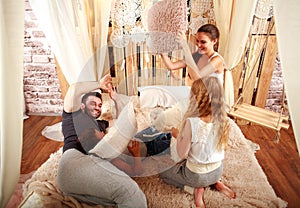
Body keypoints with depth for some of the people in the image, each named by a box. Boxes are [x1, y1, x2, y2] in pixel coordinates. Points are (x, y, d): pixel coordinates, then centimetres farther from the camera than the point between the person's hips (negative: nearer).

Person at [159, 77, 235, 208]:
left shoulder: (191, 122, -32)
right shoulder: (223, 120, -15)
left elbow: (182, 154, -21)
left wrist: (177, 136, -4)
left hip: (196, 175, -5)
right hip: (218, 171, 6)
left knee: (163, 172, 20)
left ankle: (196, 188, 4)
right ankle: (216, 182, 16)